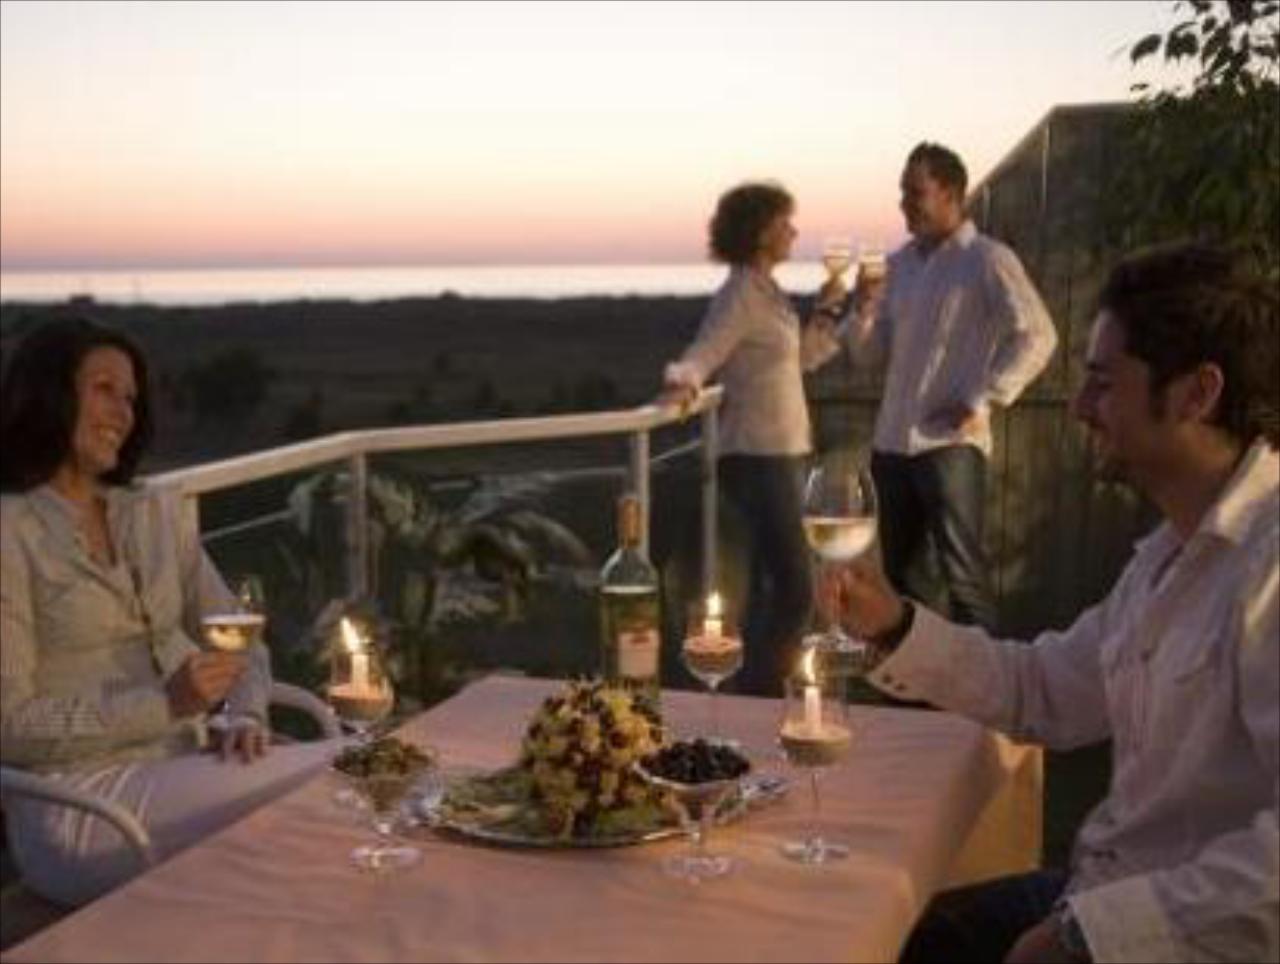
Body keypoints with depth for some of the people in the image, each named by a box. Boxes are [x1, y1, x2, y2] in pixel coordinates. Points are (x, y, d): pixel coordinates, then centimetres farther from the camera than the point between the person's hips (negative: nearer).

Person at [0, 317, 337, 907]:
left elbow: (241, 642, 14)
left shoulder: (151, 514, 15)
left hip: (182, 770, 6)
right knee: (329, 773, -27)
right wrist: (165, 705, -19)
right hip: (79, 805, -6)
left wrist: (246, 716, -8)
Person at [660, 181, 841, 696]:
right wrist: (681, 384, -46)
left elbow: (802, 356, 26)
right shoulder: (739, 296, -14)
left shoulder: (766, 292, 13)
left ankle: (755, 693, 23)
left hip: (779, 455, 10)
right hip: (758, 460, -9)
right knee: (794, 592, -12)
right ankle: (756, 695, -4)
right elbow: (698, 358, -24)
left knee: (771, 588, 14)